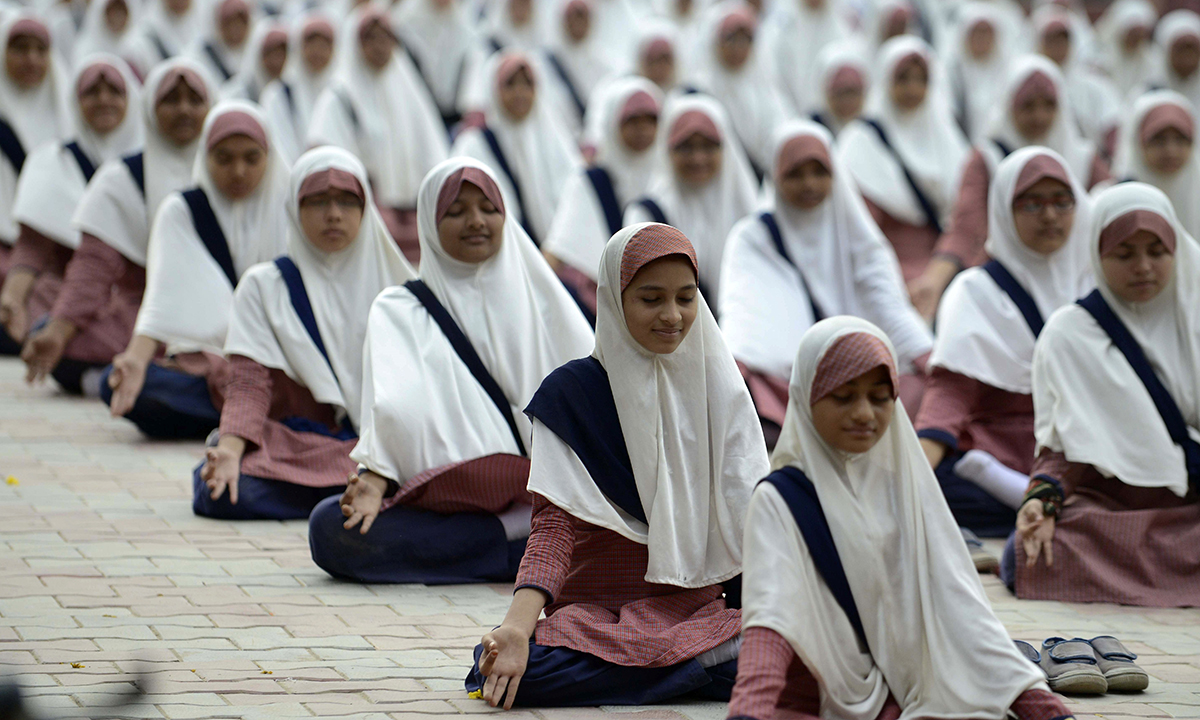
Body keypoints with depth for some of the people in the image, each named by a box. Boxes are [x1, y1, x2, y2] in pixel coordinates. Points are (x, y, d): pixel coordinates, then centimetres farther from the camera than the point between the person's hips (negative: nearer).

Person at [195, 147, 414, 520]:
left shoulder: (393, 284, 13)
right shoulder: (263, 286, 8)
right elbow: (249, 382, -3)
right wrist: (230, 447, -22)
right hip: (292, 444, -1)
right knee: (225, 493, -34)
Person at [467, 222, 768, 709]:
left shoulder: (719, 389, 10)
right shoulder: (573, 394, 1)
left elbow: (751, 509, 5)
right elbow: (555, 524, -7)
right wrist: (517, 626, -25)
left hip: (700, 610, 1)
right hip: (594, 610, -1)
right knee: (525, 671, -35)